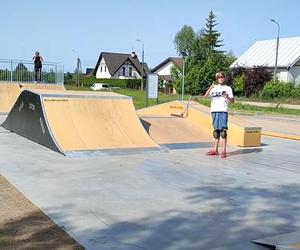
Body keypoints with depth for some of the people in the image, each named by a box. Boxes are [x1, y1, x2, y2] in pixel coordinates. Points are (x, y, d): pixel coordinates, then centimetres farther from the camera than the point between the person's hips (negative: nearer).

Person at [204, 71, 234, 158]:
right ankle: (215, 150, 15)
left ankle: (223, 151, -7)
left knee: (223, 130, -8)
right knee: (216, 130, 9)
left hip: (223, 111, -3)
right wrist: (210, 88, -17)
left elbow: (232, 101, 1)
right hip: (214, 111, 3)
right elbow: (205, 96, -1)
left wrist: (228, 97, -20)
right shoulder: (214, 88, 14)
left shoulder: (228, 88, 6)